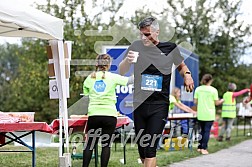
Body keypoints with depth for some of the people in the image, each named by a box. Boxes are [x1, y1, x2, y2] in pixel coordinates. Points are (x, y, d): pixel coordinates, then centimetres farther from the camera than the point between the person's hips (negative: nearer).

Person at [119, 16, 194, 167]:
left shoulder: (170, 48, 2)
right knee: (142, 149, 8)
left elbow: (181, 65, 20)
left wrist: (187, 75, -2)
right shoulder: (137, 46, 4)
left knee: (150, 148, -13)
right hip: (139, 103, 3)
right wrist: (127, 60, -15)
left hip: (159, 105, -3)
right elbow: (122, 72, 7)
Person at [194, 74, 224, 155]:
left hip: (200, 114, 3)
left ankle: (199, 147, 16)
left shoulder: (198, 89, 0)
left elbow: (195, 102, 2)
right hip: (209, 115, -3)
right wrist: (221, 101, 17)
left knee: (202, 130, 16)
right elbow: (216, 103, -5)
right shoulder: (213, 90, -8)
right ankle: (204, 148, -3)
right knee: (207, 131, 0)